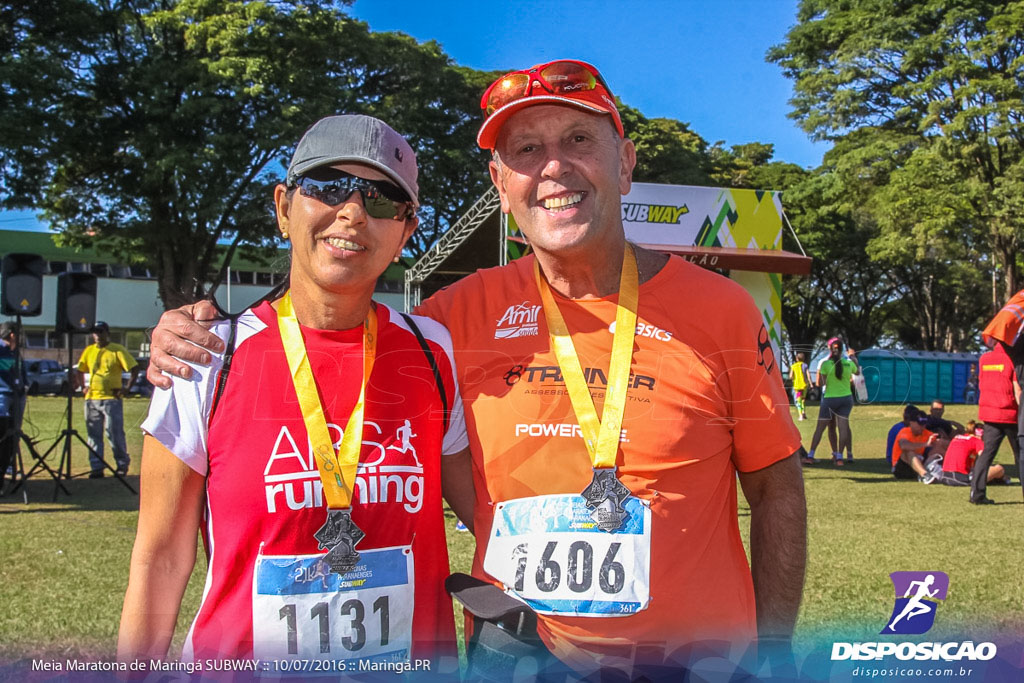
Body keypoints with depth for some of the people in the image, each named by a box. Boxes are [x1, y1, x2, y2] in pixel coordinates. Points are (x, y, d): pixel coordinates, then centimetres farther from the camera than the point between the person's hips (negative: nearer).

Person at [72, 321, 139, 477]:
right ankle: (97, 468, 11)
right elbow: (80, 370, 23)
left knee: (114, 434, -4)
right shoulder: (89, 351, 12)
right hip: (91, 399, 5)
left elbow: (134, 369, -5)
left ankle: (122, 465, 9)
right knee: (93, 435, 6)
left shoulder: (117, 350, -3)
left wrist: (127, 388, -11)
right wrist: (82, 386, 8)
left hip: (111, 399, -5)